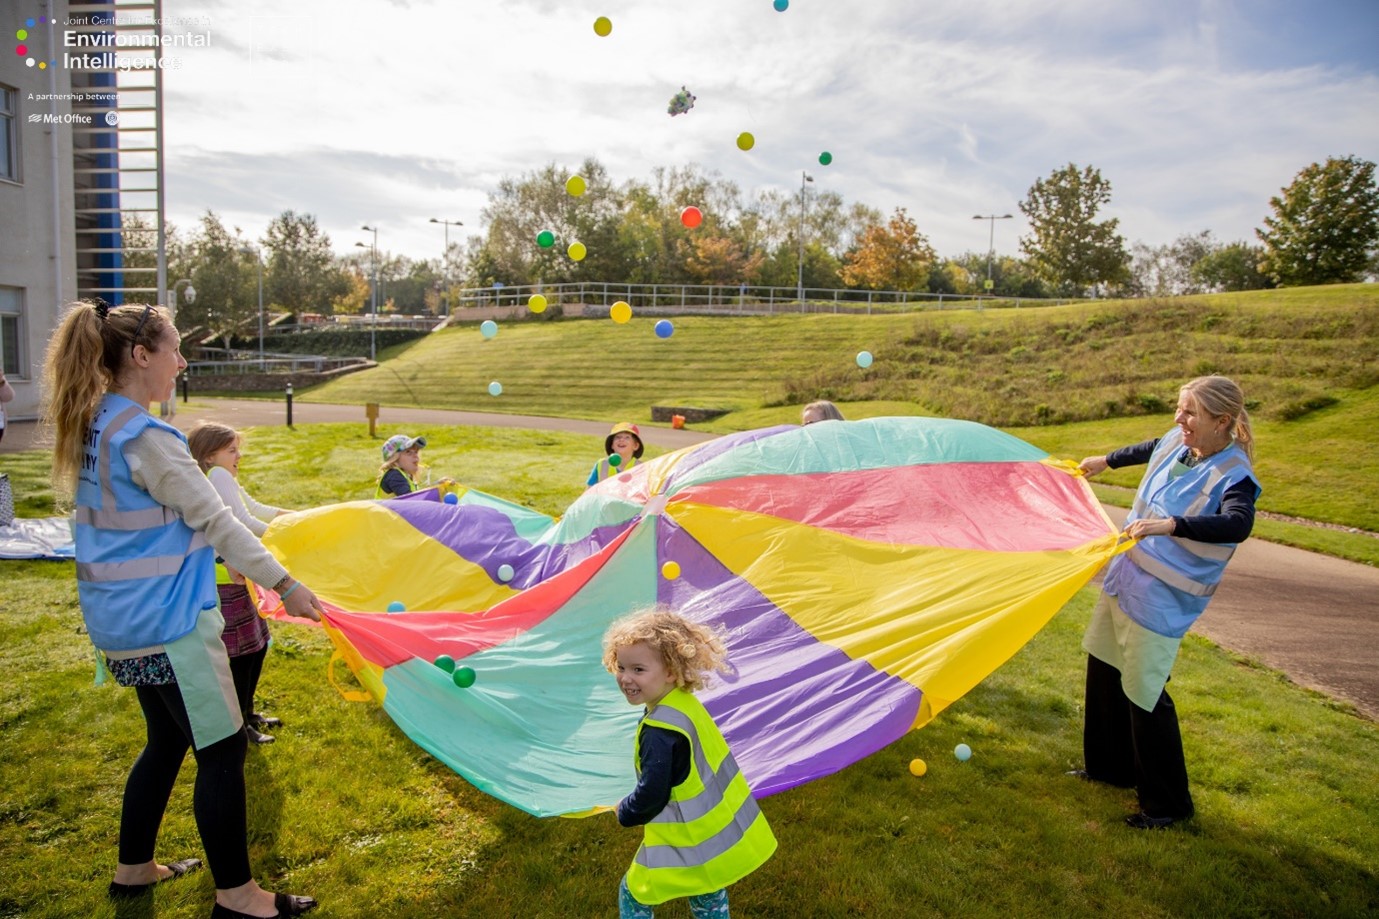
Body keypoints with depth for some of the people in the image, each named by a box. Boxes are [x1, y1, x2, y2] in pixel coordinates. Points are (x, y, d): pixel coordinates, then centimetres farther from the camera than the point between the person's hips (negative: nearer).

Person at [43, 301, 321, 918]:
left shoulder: (93, 427, 9)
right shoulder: (144, 436, -20)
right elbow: (213, 519, -19)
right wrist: (284, 583, -13)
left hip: (124, 619, 10)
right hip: (166, 621, -10)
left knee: (167, 739, 23)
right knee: (221, 751, 0)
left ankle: (133, 869, 37)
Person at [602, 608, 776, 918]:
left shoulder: (660, 733, -29)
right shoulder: (686, 703, -3)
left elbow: (651, 795, -25)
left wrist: (626, 812, -4)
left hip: (689, 841, -8)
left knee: (633, 894, 12)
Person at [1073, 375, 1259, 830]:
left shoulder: (1232, 475, -22)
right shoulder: (1175, 443, 0)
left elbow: (1237, 525, -42)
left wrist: (1171, 524, -54)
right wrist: (1105, 461, 37)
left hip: (1162, 600, -8)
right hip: (1124, 578, 9)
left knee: (1143, 692, -3)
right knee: (1104, 669, 19)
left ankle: (1168, 804, 17)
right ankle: (1110, 766, 39)